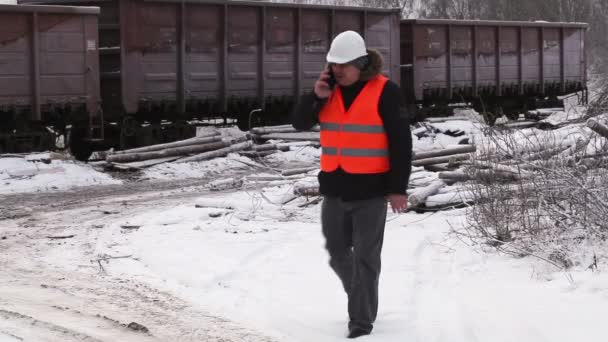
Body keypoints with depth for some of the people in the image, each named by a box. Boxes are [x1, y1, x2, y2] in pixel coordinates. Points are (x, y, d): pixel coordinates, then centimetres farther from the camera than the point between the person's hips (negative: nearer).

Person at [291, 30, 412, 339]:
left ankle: (362, 319, 5)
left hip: (371, 189, -6)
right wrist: (316, 97, -14)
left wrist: (398, 188, -12)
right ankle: (362, 298, 36)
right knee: (337, 253, 14)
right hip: (334, 188, 6)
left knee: (365, 257, -2)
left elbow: (401, 142, -9)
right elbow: (299, 123, 3)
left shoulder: (384, 92, -10)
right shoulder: (329, 89, 6)